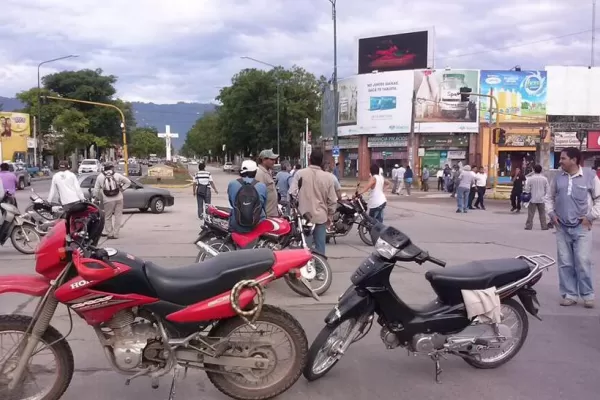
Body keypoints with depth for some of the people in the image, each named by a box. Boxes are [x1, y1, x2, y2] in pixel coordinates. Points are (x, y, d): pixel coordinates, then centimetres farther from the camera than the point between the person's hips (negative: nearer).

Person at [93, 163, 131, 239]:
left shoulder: (100, 177, 1)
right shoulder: (117, 175, 2)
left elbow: (96, 189, 3)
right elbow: (128, 182, 4)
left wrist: (96, 197, 16)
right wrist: (122, 189, 9)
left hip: (108, 200, -1)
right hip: (118, 199, 1)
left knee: (108, 217, 11)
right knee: (118, 216, 7)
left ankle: (110, 233, 7)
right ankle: (115, 234, 5)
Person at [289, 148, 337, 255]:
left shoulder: (300, 173, -5)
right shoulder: (328, 177, -3)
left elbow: (292, 194, -8)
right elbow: (332, 200, 0)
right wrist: (329, 216, 13)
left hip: (304, 216, 0)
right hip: (321, 216, 0)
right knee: (319, 247, 7)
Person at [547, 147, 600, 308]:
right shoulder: (558, 177, 6)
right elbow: (550, 197, 18)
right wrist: (552, 214, 5)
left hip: (582, 228, -4)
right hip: (562, 228, 4)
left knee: (583, 263, -6)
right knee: (565, 263, 6)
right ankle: (570, 294, 15)